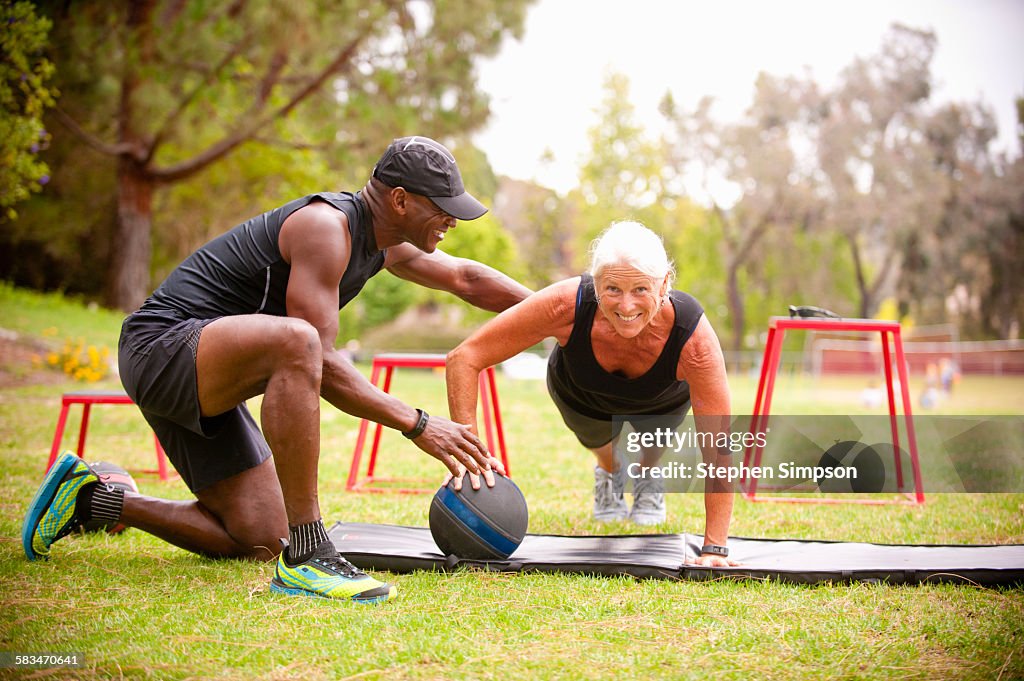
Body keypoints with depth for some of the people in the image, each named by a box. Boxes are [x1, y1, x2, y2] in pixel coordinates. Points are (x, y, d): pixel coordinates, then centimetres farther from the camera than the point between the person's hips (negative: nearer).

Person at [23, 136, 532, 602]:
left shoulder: (381, 240, 9)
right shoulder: (325, 225, -20)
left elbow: (465, 279, 22)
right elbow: (321, 361, -26)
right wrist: (418, 426, -28)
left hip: (196, 378, 10)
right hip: (163, 346, -10)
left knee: (258, 541, 8)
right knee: (295, 340, -39)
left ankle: (92, 498, 20)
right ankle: (307, 557, -36)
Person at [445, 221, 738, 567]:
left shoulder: (692, 334, -45)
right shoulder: (568, 305, -46)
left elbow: (717, 447, -39)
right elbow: (464, 358, -40)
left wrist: (714, 548, -42)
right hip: (579, 393, 0)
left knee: (651, 453, -9)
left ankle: (647, 480, 28)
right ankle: (609, 475, 47)